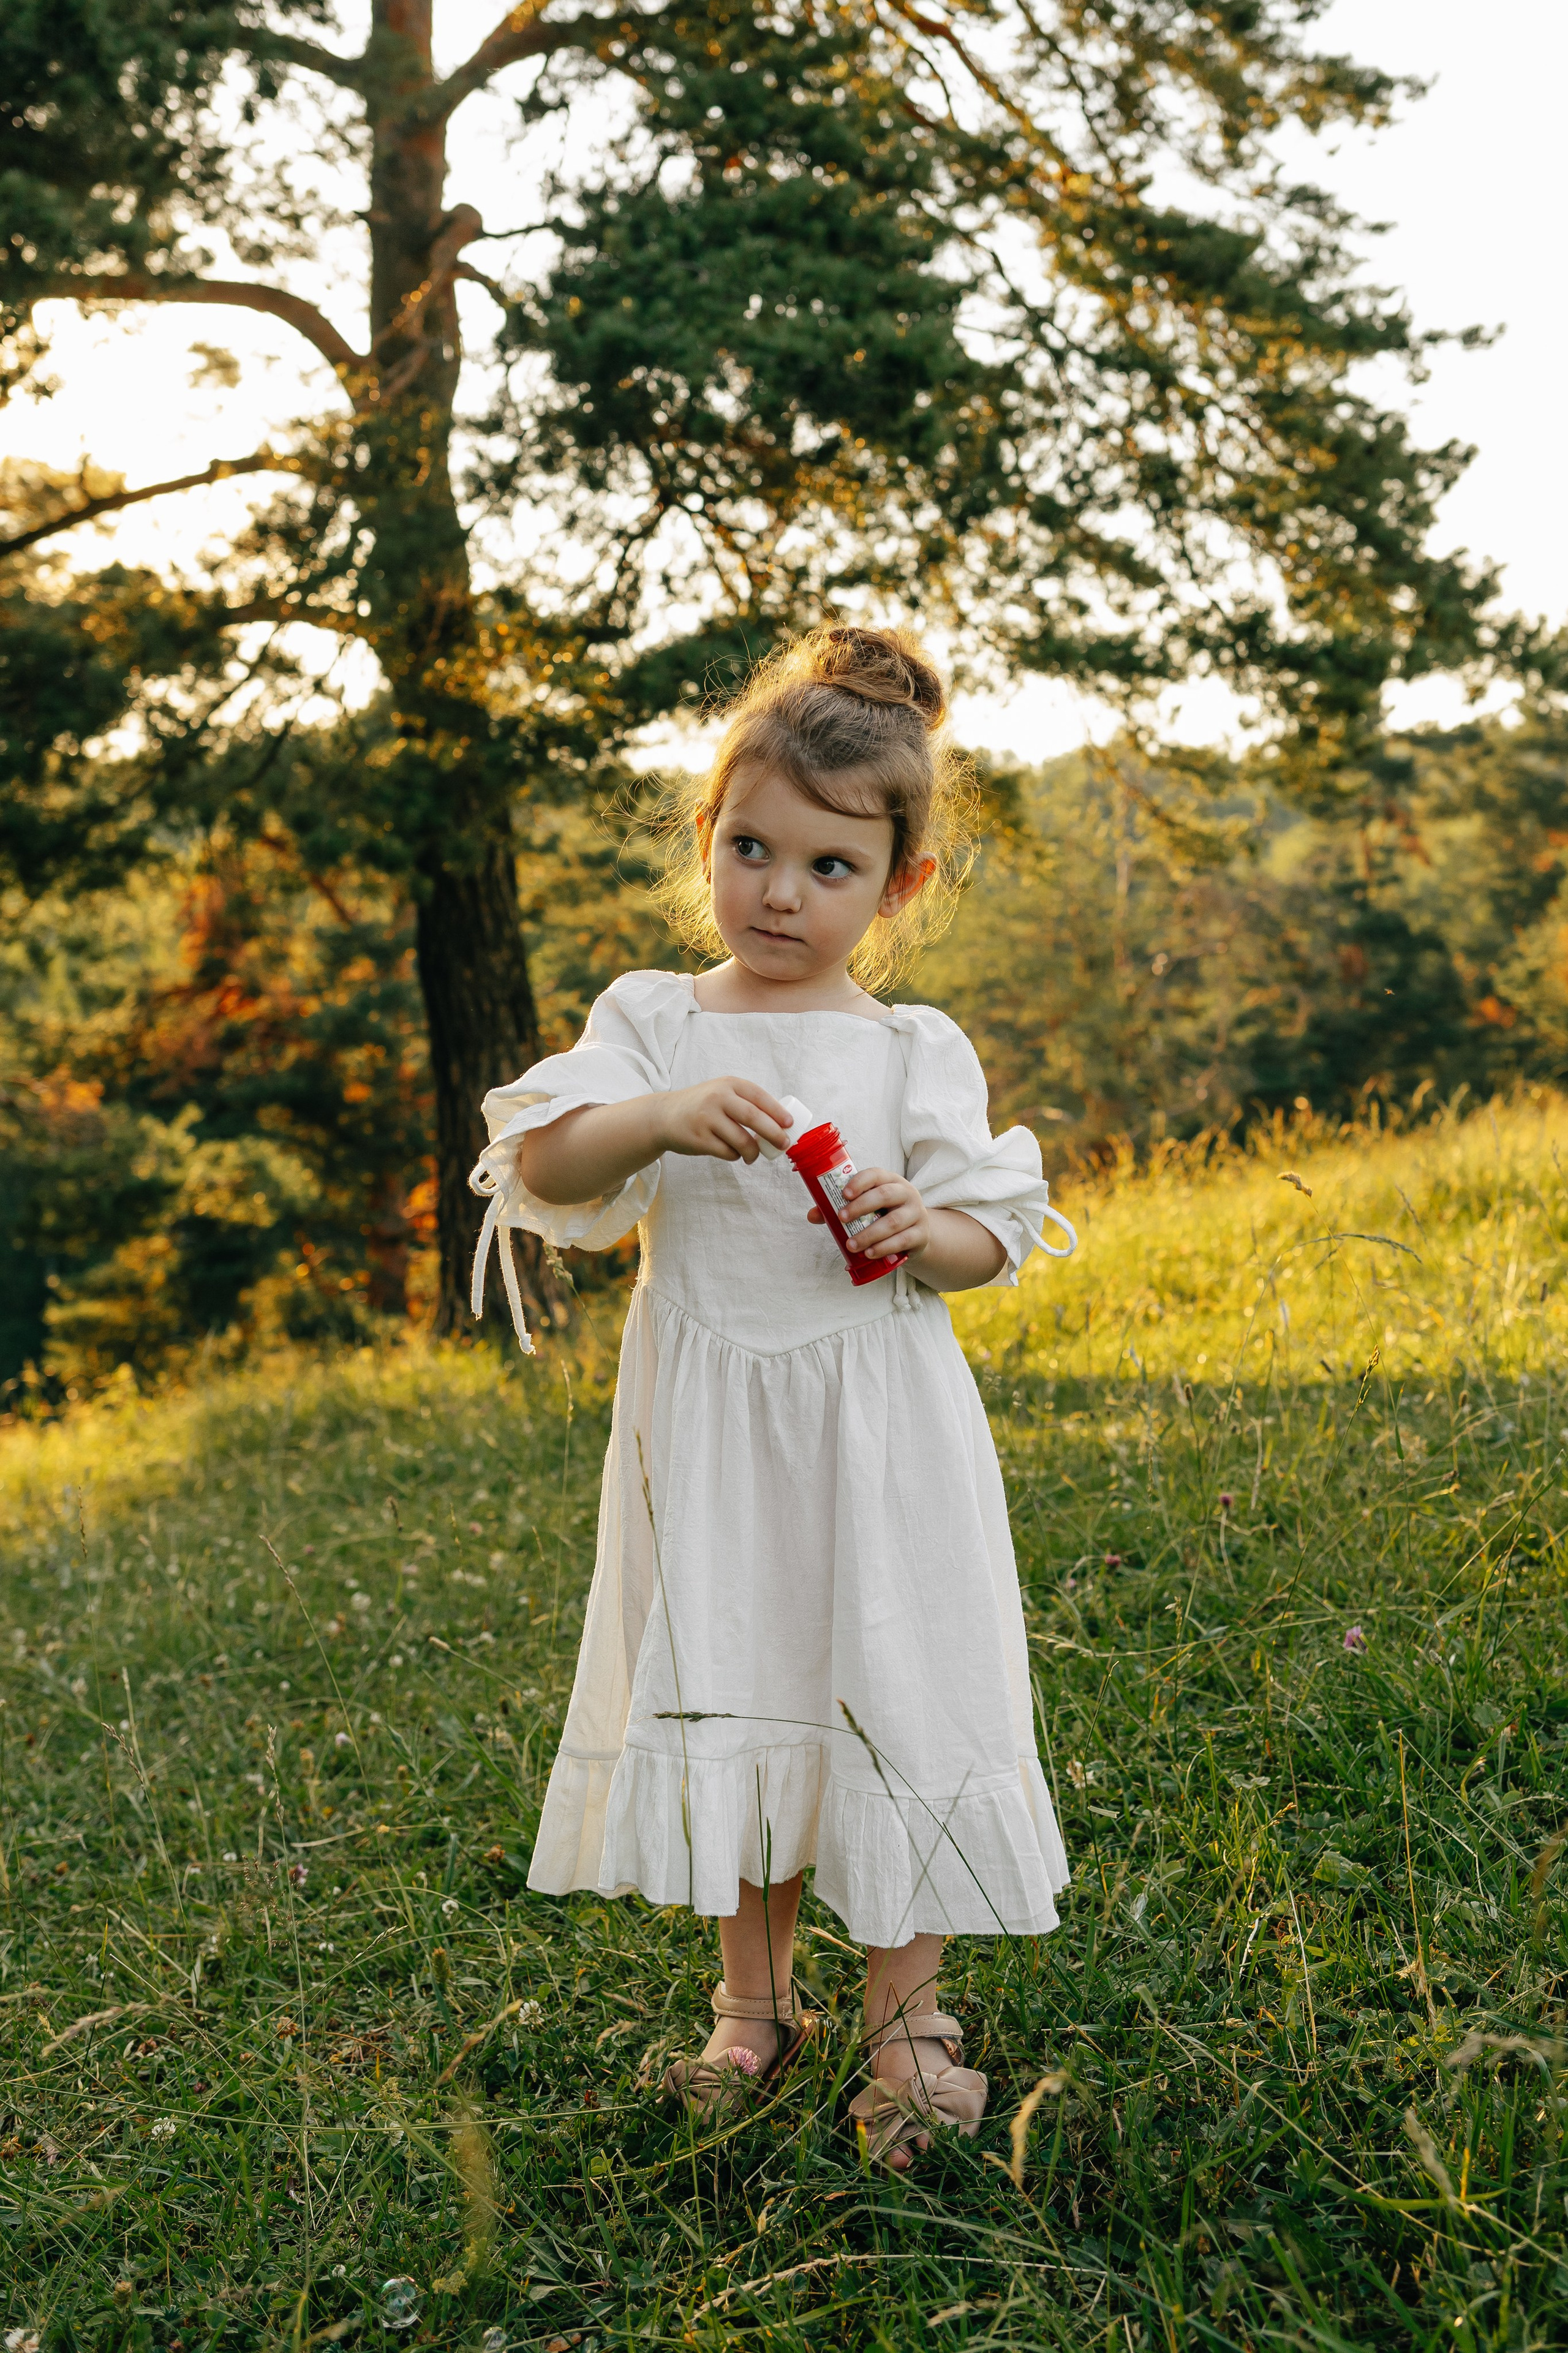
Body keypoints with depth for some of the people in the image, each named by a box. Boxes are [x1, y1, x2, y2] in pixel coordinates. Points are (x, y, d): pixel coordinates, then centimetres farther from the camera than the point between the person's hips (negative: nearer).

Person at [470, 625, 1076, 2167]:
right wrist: (662, 1115, -28)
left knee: (890, 1700, 1)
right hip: (708, 1433, 2)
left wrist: (922, 1233, -20)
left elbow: (992, 1236, 2)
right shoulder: (651, 1022, 2)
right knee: (731, 1703, 11)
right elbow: (543, 1165, -11)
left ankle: (904, 2013, 18)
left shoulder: (915, 1051, 0)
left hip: (876, 1433, -1)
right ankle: (755, 1995, 30)